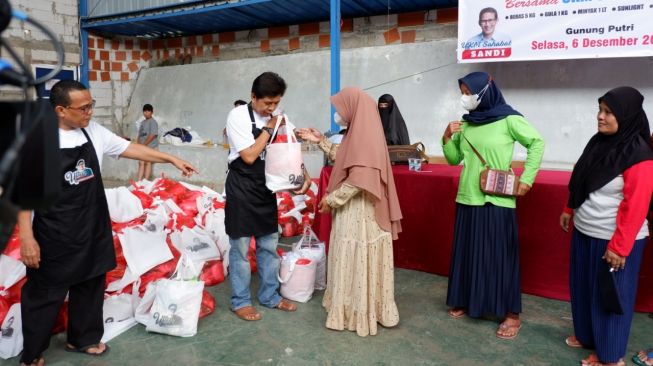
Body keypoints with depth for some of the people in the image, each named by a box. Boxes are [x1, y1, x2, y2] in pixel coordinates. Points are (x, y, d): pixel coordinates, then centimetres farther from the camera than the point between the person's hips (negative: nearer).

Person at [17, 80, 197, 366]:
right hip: (54, 232, -5)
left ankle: (82, 338, 39)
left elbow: (130, 148, 7)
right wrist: (27, 237, -16)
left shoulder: (93, 132, -1)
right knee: (44, 292, 8)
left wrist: (172, 159, 6)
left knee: (90, 285, 18)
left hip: (92, 226, 5)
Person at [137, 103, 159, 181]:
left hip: (150, 146, -7)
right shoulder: (142, 122, 16)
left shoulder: (153, 122, -8)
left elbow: (153, 135, -16)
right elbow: (140, 135, 18)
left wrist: (144, 144, -13)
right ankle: (139, 181, 7)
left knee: (147, 163, -5)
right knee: (141, 163, 5)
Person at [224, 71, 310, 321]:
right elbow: (249, 156, -19)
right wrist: (268, 129, -15)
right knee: (240, 247, 5)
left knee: (269, 244, 14)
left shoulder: (277, 118, 3)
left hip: (267, 189, 6)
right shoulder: (238, 116, -13)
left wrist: (304, 176, -10)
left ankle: (269, 295, 29)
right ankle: (240, 301, 20)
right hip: (242, 189, -6)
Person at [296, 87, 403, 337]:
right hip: (351, 212, 10)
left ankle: (359, 314, 14)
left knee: (359, 262, 1)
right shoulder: (357, 134, 10)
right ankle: (351, 307, 30)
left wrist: (331, 199, -15)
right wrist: (320, 141, 16)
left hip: (360, 213, -10)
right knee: (351, 261, 17)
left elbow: (359, 180, -25)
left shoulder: (365, 136, -21)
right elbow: (342, 157, 25)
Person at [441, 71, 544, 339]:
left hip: (497, 200, -5)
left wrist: (527, 178, -7)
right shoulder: (465, 123, 7)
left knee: (500, 255, 1)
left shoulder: (508, 119, -8)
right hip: (467, 198, 5)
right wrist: (447, 138, -5)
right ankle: (466, 301, 30)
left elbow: (537, 142, -2)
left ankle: (512, 314, 13)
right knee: (467, 252, 13)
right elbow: (454, 159, 12)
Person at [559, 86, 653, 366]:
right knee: (583, 287, 19)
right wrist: (569, 210, 19)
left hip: (612, 239, -7)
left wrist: (619, 246, -20)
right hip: (584, 231, 8)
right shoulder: (599, 142, 4)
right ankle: (586, 335, 39)